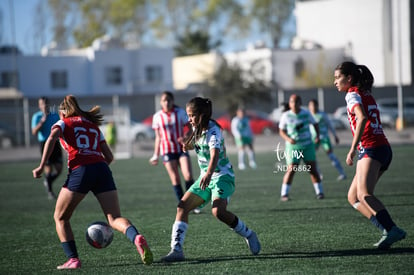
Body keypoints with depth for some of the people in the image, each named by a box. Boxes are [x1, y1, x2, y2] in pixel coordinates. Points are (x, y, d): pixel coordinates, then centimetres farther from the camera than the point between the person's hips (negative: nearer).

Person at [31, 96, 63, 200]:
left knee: (59, 168, 0)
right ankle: (49, 191, 10)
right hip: (44, 143, -4)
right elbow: (34, 132, -11)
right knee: (48, 168, -5)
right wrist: (42, 122, -20)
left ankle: (48, 182, 28)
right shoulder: (37, 116, -1)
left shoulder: (55, 115, 11)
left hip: (55, 143, 4)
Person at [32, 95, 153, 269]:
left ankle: (73, 259, 4)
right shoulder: (93, 126, 29)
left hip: (80, 171, -4)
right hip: (102, 169, 4)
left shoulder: (63, 123, 16)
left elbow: (52, 139, -7)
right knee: (114, 219, -1)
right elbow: (109, 156, 22)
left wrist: (41, 166, -9)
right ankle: (136, 237, -32)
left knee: (60, 218, 15)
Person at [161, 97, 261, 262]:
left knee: (218, 211, -29)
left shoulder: (213, 131, -21)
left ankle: (248, 235, -6)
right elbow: (191, 146, 21)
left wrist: (209, 174, -57)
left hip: (222, 176, -8)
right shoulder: (197, 129, 4)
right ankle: (176, 250, -9)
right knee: (182, 206, -7)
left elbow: (215, 154, -38)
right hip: (205, 177, 8)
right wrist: (187, 144, -4)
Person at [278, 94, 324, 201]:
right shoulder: (286, 116, -4)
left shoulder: (306, 113, 1)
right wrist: (288, 139, -17)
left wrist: (317, 136, 0)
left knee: (312, 169, -1)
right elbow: (281, 131, 2)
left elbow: (315, 124, 15)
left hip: (307, 145, 2)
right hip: (292, 147, -2)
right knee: (291, 170, -12)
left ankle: (319, 192, 9)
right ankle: (284, 194, -4)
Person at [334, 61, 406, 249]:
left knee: (364, 195, -25)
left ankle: (392, 230, -41)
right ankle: (388, 231, -3)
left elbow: (362, 118, -20)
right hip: (384, 149, 10)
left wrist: (353, 148, -24)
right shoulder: (367, 95, 24)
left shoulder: (352, 94, -3)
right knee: (353, 197, 10)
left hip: (371, 149, -10)